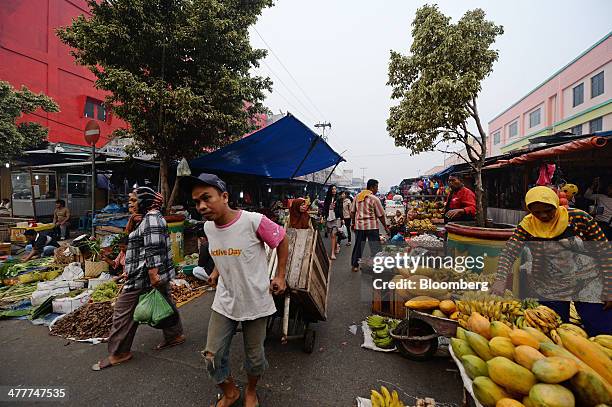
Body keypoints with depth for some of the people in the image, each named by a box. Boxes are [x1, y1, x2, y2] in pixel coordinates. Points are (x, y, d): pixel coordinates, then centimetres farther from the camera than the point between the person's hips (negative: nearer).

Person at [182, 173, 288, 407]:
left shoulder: (253, 221, -23)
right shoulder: (208, 227, -3)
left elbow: (281, 241, -9)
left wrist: (280, 276, -7)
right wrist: (216, 271, 7)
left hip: (256, 303, -4)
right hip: (224, 303, 5)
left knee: (254, 357, 14)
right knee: (212, 357, 10)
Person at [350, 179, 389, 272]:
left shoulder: (357, 196, 6)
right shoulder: (374, 199, -10)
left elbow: (352, 211, 10)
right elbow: (380, 215, -6)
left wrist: (353, 223, 20)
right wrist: (385, 227, 4)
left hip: (359, 225, 5)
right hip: (372, 226, -5)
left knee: (358, 245, 13)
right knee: (375, 247, 4)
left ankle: (355, 265, 21)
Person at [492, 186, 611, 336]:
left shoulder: (579, 218, -13)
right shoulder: (527, 226, -11)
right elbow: (508, 253, -19)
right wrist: (500, 280, -34)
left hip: (587, 284, 0)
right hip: (549, 289, 1)